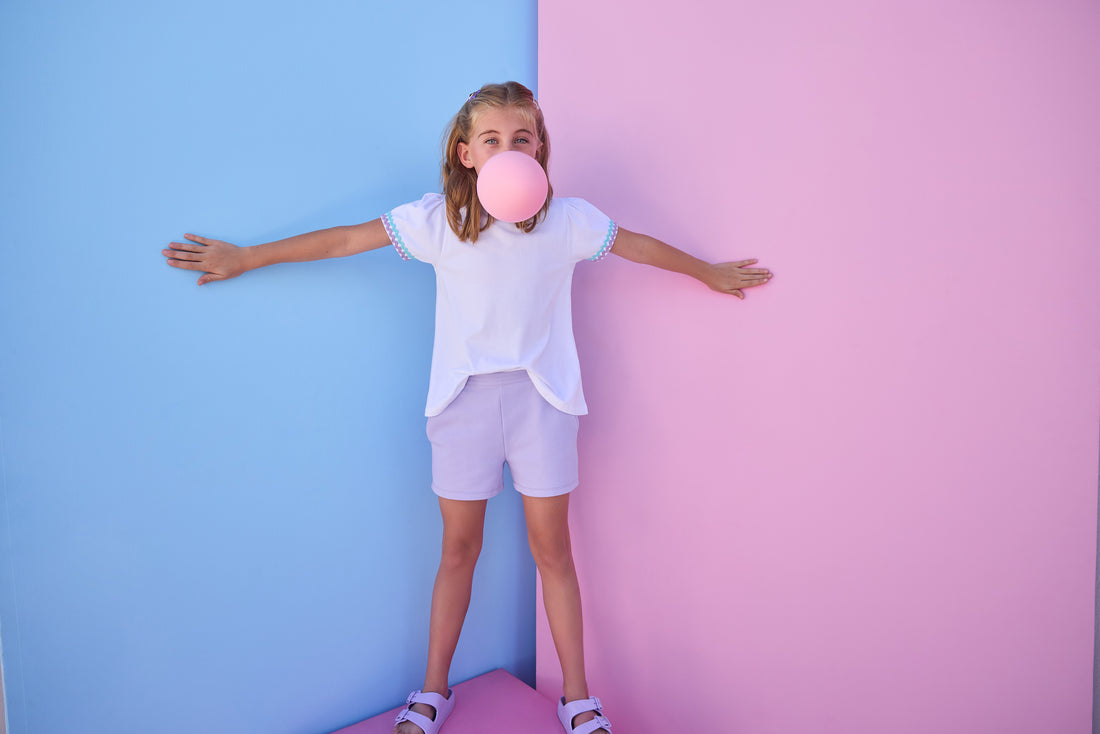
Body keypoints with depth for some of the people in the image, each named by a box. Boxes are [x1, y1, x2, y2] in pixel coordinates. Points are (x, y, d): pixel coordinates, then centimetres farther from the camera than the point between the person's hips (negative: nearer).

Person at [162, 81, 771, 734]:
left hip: (541, 394, 0)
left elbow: (641, 246, 9)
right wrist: (244, 258, 5)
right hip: (464, 394, 0)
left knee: (552, 547, 7)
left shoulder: (568, 220, -5)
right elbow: (344, 240, -1)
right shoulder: (436, 219, -6)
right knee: (459, 548, 11)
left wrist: (710, 272, 22)